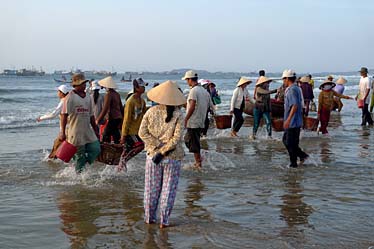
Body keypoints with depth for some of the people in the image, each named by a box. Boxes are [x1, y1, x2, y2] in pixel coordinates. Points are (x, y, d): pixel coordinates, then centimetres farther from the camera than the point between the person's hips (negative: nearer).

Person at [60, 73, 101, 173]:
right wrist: (63, 132, -19)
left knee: (96, 149, -2)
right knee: (80, 156, -1)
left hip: (88, 131, 6)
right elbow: (64, 115, -13)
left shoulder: (88, 97, 13)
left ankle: (81, 166, 15)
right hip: (76, 132, -6)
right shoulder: (70, 97, -9)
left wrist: (95, 130, 19)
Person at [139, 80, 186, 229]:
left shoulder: (151, 112, -2)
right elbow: (177, 137, -15)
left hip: (152, 155, 2)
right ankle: (164, 220, 11)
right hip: (173, 157, -2)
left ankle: (149, 218, 24)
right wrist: (163, 151, -13)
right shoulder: (178, 115, -9)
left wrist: (158, 147, -7)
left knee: (151, 188, 14)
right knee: (168, 189, 8)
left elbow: (142, 133, -6)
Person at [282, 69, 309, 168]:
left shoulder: (292, 90, -18)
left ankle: (293, 163, 8)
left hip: (292, 122, -10)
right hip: (296, 122, 10)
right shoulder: (296, 89, 14)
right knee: (285, 140, 17)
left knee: (290, 143, -1)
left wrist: (288, 120, -29)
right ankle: (302, 155, 19)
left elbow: (295, 106, -27)